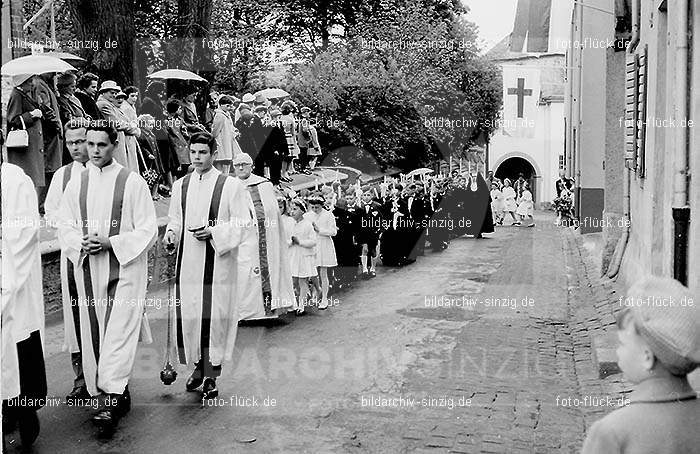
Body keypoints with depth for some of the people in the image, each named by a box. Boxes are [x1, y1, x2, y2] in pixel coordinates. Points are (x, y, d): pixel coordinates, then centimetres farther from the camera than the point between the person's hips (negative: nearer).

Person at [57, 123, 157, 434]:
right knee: (94, 335, 7)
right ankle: (118, 396, 19)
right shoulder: (76, 184, 10)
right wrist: (81, 244, -11)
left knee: (118, 333, -11)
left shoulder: (133, 183, -3)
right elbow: (64, 226, 10)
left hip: (125, 267, -4)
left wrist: (111, 242, -15)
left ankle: (110, 400, -13)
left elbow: (148, 229, -5)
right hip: (87, 269, 5)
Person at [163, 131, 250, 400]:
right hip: (187, 262, 4)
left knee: (214, 316, -3)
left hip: (217, 263, -4)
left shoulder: (231, 186, -2)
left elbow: (242, 223, -4)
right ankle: (198, 367, 24)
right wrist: (170, 234, -2)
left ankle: (212, 376, 9)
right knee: (187, 315, 4)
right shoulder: (180, 186, 11)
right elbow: (175, 219, 19)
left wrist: (213, 232, -17)